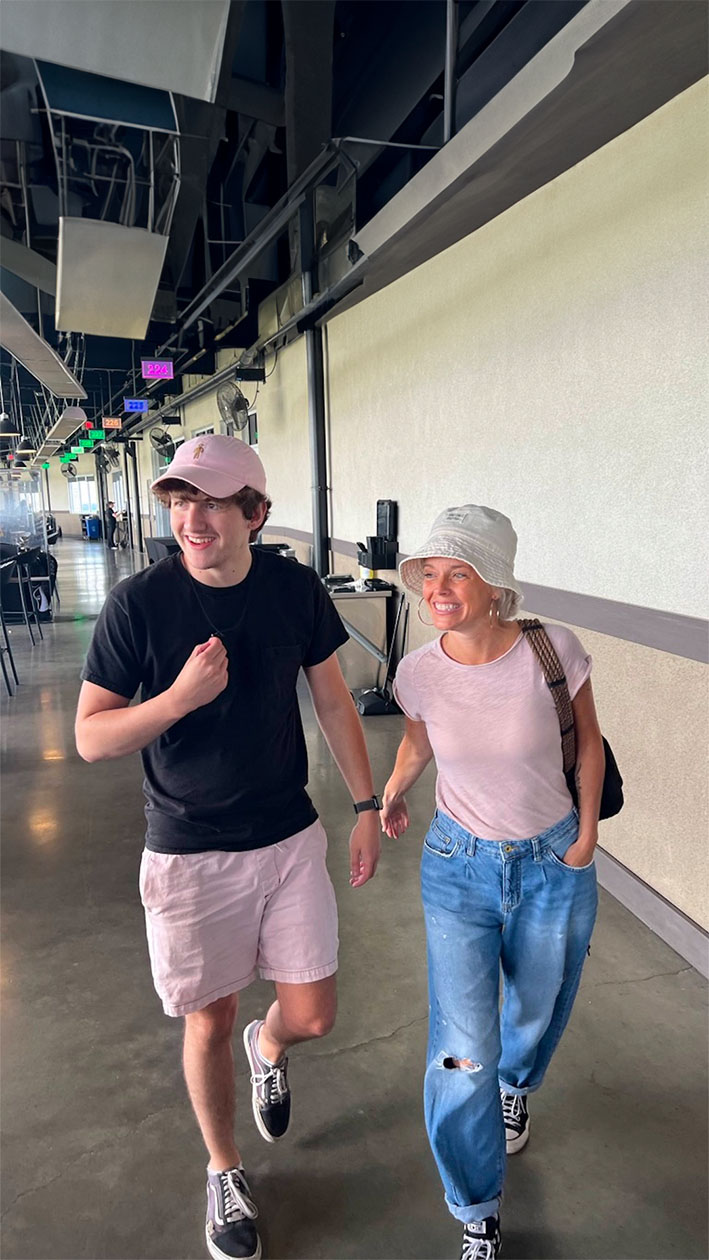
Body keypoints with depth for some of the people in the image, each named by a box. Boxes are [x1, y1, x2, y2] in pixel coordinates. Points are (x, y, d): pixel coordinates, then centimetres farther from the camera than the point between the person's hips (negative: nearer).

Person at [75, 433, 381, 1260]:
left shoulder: (295, 588, -7)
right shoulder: (138, 602, -15)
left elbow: (332, 700, 4)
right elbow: (90, 738, -10)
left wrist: (367, 806, 4)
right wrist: (182, 695, -27)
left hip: (291, 841, 2)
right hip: (189, 855, -2)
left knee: (312, 1018, 10)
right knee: (208, 1023, 15)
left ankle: (266, 1047, 49)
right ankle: (224, 1173, 45)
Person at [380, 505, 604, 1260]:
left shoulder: (552, 650, -22)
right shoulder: (418, 673, -16)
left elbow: (588, 740, -4)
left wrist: (588, 830, -5)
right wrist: (389, 795, -5)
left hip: (553, 866, 0)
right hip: (458, 866, 0)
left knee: (537, 1012, 24)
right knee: (462, 1052, 0)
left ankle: (515, 1086, 63)